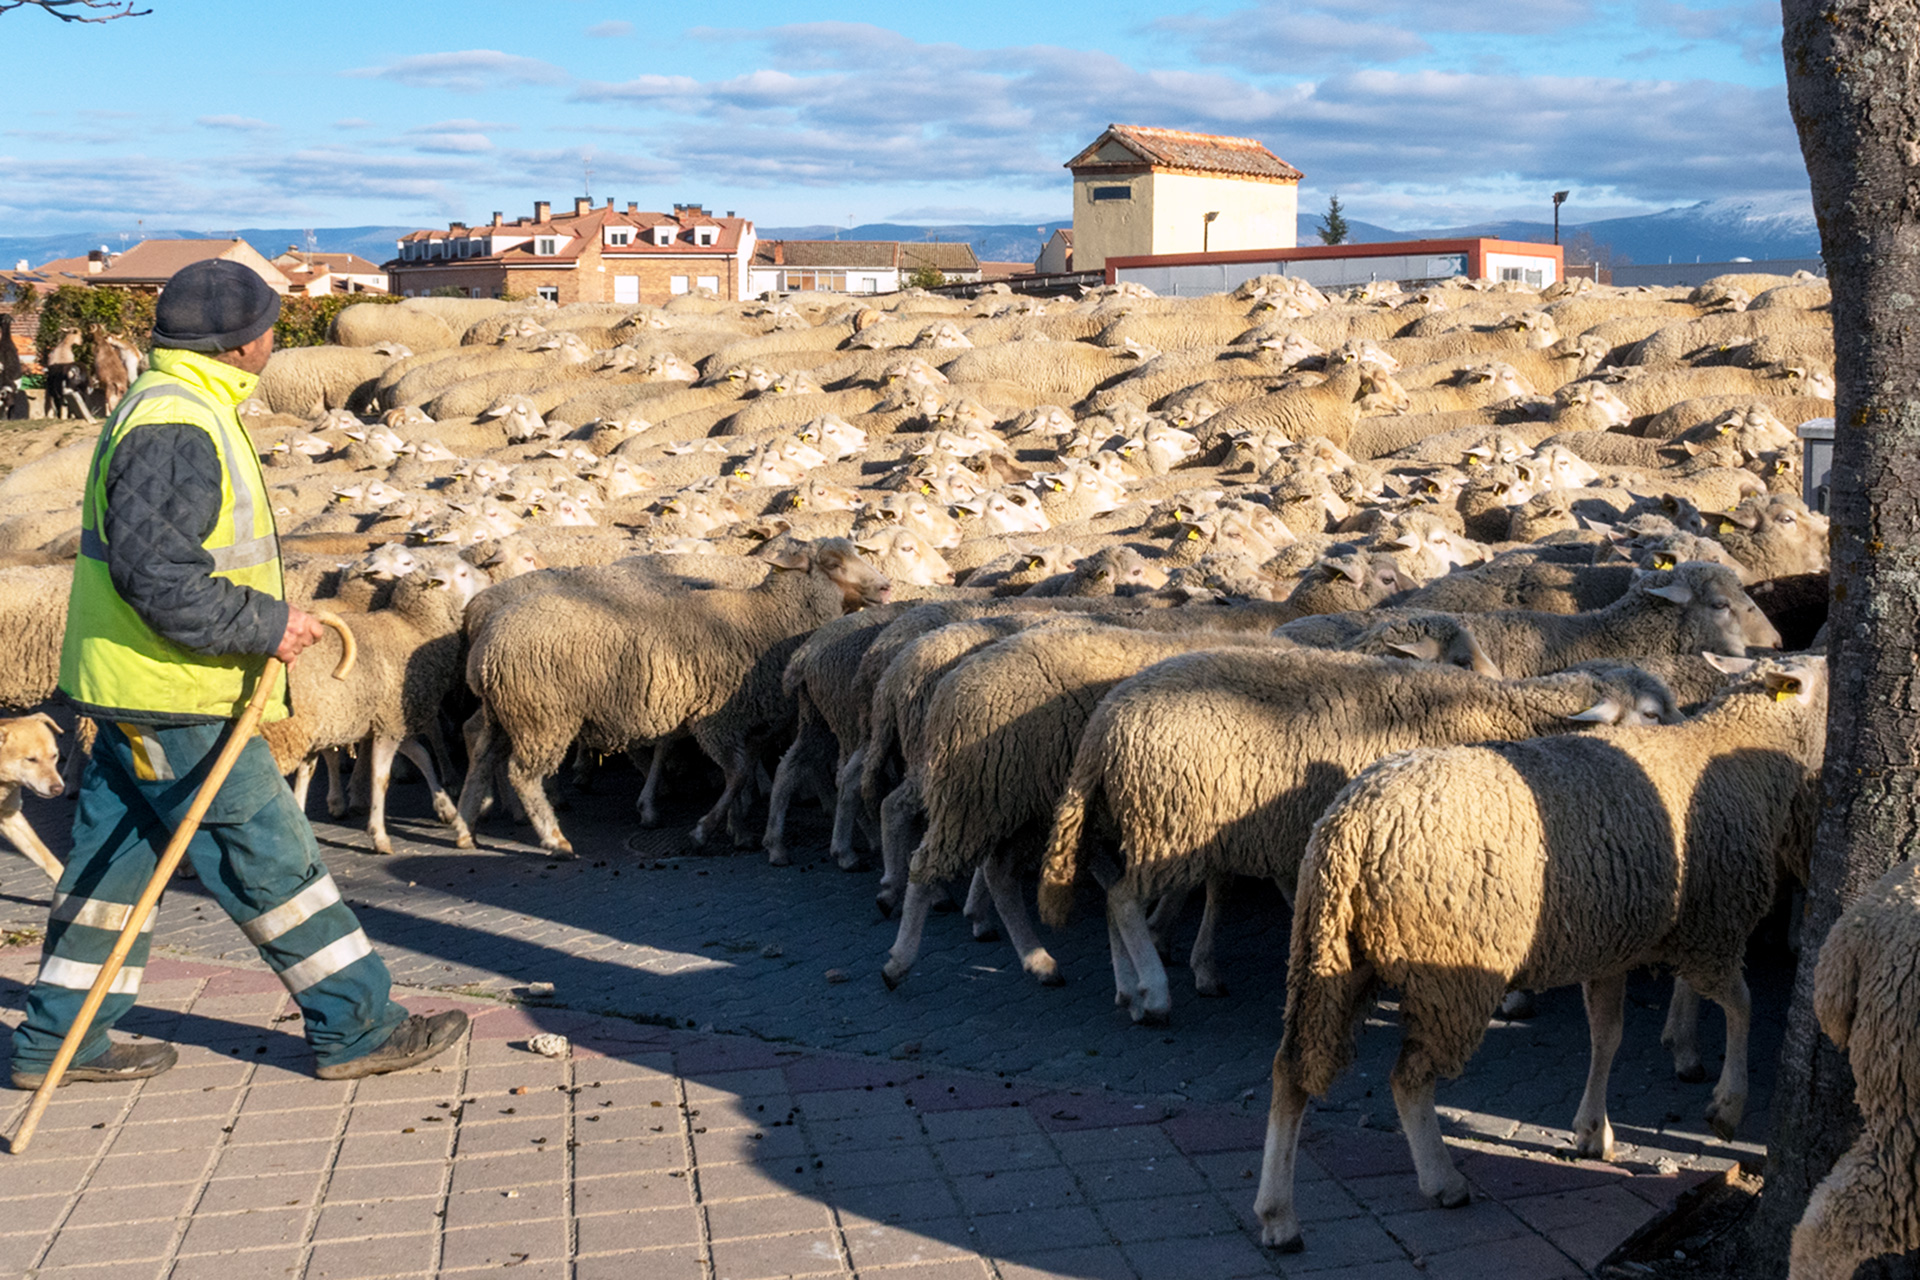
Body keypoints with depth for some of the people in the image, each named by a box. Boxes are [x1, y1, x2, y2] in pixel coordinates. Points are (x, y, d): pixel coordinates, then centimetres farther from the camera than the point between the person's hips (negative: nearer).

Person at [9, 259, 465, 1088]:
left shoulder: (171, 408, 16)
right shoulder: (177, 427, -20)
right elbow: (153, 569, -27)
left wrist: (266, 614, 17)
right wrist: (262, 624, -21)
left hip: (133, 684, 10)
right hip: (171, 694, -10)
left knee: (115, 855, 15)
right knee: (267, 855, -2)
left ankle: (58, 1039, 24)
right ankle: (355, 1026, 8)